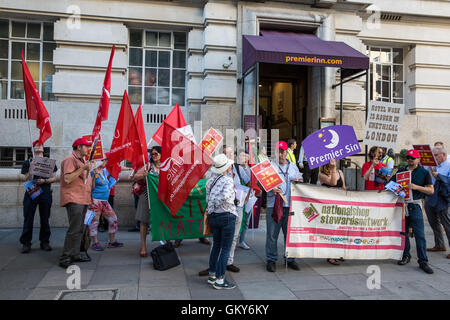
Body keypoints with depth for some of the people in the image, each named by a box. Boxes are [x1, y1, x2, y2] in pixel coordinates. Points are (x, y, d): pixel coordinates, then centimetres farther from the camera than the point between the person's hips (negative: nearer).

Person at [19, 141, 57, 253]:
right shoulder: (28, 162, 11)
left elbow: (54, 178, 7)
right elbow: (27, 179, 2)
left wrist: (44, 181, -11)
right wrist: (31, 168, -12)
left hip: (45, 193, 0)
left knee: (45, 218, 2)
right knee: (28, 218, -2)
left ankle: (44, 242, 11)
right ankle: (26, 243, 6)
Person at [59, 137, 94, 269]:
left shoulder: (82, 160, 22)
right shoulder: (70, 159, -7)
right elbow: (67, 179, -18)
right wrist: (83, 168, -20)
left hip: (83, 199, 9)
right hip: (74, 199, -9)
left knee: (80, 229, 11)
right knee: (74, 229, -11)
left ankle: (75, 254, 18)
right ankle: (65, 258, -4)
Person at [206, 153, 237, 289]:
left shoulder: (210, 180, 6)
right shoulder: (228, 180, -14)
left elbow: (208, 199, 4)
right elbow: (225, 197, -27)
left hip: (213, 216, 7)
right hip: (226, 216, -7)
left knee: (216, 246, 19)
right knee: (226, 249, 3)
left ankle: (212, 275, 28)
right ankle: (219, 280, 7)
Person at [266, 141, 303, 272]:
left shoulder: (293, 167, 17)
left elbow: (300, 182, 23)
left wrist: (297, 181, 0)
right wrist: (271, 189, -19)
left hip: (290, 205, 3)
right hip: (273, 204, -3)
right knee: (272, 234, 0)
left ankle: (290, 259, 22)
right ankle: (271, 260, 13)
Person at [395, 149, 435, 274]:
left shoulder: (424, 173, 2)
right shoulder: (401, 171, 12)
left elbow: (431, 190, -3)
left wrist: (416, 187, -17)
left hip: (415, 206, -3)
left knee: (419, 234, -5)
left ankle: (423, 261, 2)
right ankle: (406, 256, 23)